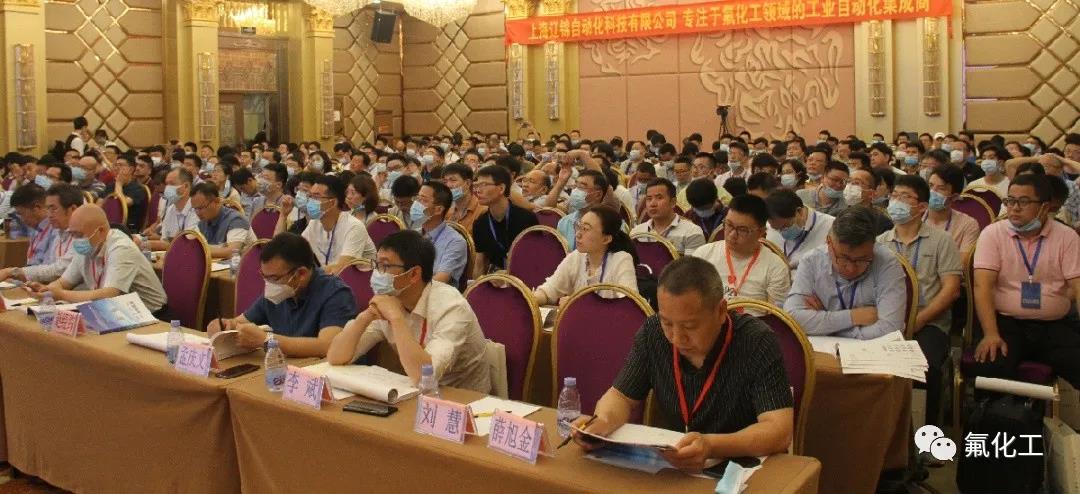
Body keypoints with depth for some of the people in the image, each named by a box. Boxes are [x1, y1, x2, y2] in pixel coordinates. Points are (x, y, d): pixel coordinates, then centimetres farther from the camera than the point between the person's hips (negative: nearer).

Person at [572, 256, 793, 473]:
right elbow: (622, 396, 4)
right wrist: (602, 422, -18)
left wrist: (711, 446, -38)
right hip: (668, 466, 3)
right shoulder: (652, 332, -5)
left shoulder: (757, 343, -18)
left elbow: (780, 431, -23)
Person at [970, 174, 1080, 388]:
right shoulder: (992, 234, 1)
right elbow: (983, 286, -9)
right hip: (1006, 322, -2)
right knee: (990, 367, -30)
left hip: (1056, 326, 2)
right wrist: (990, 334, -22)